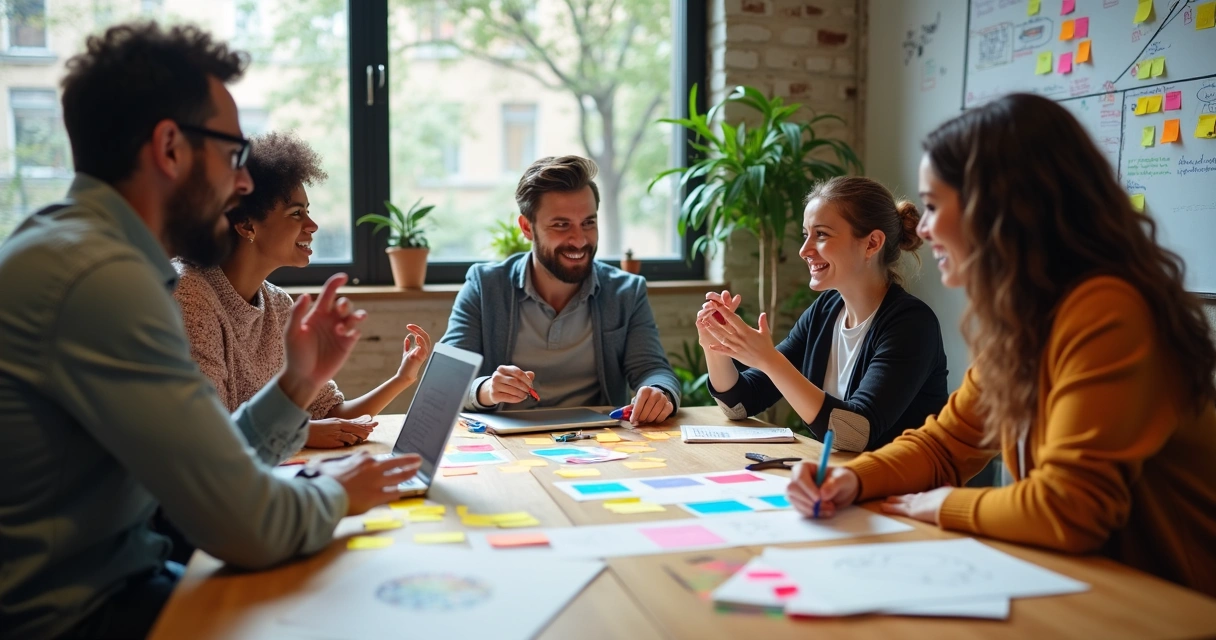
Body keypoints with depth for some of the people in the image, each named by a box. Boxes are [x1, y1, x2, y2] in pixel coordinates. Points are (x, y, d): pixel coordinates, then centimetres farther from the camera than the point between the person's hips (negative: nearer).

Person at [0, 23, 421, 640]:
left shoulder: (78, 247, 8)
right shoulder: (97, 273, -25)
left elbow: (205, 466, 9)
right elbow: (250, 527, -26)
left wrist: (297, 383, -2)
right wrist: (334, 492, -7)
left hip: (106, 582, 9)